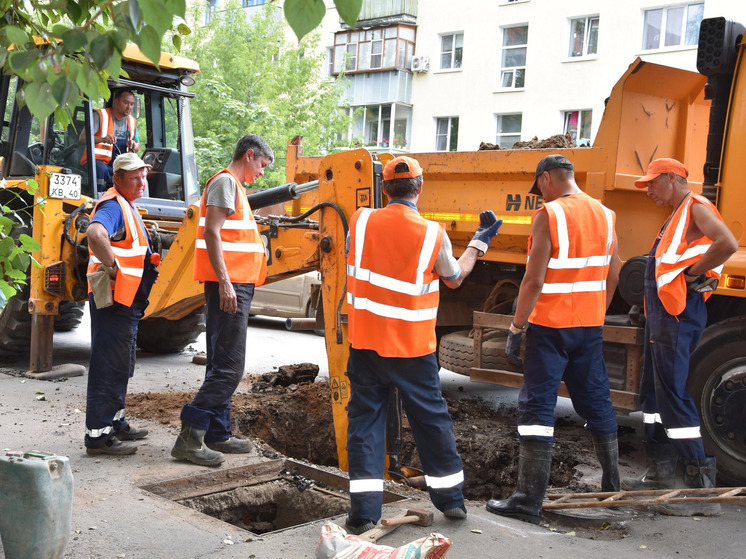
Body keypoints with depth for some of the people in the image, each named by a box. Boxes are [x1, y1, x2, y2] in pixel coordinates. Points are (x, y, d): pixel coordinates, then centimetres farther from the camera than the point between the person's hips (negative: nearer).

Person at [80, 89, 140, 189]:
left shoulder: (132, 121, 16)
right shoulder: (100, 115, -2)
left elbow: (137, 147, 23)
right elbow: (82, 138, -11)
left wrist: (134, 146, -4)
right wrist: (102, 139, -30)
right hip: (98, 160, -5)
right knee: (101, 169, -39)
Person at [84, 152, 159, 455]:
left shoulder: (127, 206, 18)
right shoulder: (113, 206, -16)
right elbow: (95, 234, -37)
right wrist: (112, 266, -28)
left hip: (128, 301, 11)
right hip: (114, 298, -11)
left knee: (121, 365, 19)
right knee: (109, 365, -7)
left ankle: (115, 421, 31)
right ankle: (98, 434, -3)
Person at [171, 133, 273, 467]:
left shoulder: (234, 187, 24)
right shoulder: (225, 181, -7)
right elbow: (212, 233, -17)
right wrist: (225, 282, -23)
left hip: (235, 285, 11)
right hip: (229, 285, -11)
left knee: (223, 365, 12)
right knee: (228, 367, -12)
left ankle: (217, 435, 17)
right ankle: (190, 436, -12)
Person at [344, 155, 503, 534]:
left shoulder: (360, 222, -4)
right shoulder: (433, 235, -10)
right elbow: (455, 277, 8)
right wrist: (480, 241, 21)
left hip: (365, 342, 1)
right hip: (413, 347, -1)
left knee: (365, 417, 7)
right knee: (431, 417, 14)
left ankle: (364, 509, 3)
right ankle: (451, 498, 27)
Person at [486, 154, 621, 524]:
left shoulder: (549, 215, -13)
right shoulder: (604, 215, 8)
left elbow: (534, 279, -17)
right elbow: (612, 277, 12)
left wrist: (516, 328, -11)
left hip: (549, 327, -7)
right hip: (589, 327, 7)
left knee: (537, 407, -3)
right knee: (597, 403, 17)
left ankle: (529, 500, -4)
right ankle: (612, 489, 29)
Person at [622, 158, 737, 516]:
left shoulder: (696, 207, -10)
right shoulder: (677, 216, 21)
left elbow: (727, 244, -27)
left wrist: (690, 274, -18)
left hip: (679, 315, -11)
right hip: (663, 313, 11)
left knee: (673, 395, -12)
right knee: (653, 391, 15)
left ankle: (702, 489, -9)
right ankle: (659, 474, 25)